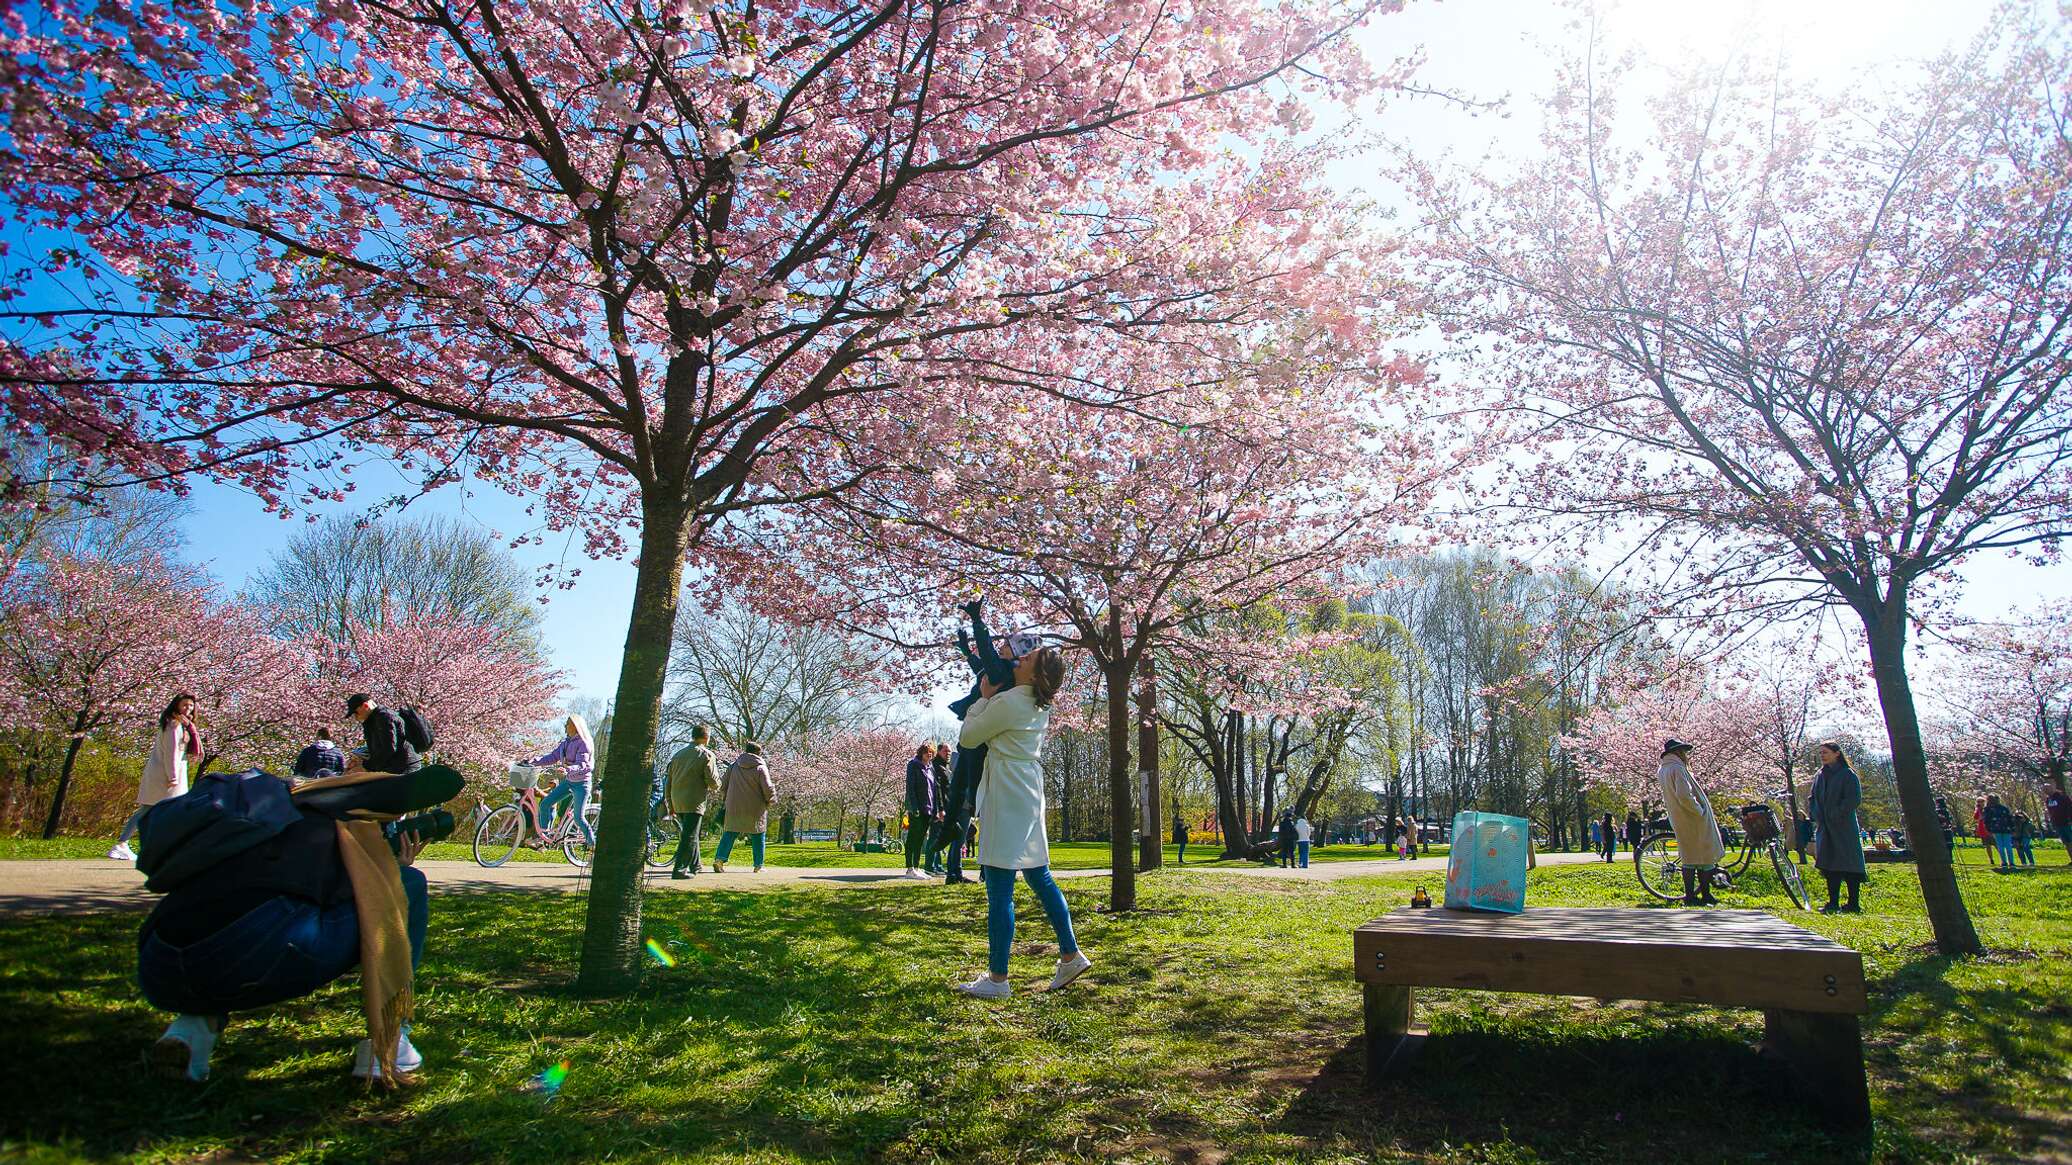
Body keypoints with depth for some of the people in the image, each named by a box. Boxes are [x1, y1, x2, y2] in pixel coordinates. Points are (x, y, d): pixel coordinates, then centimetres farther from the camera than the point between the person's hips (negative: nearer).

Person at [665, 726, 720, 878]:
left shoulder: (679, 753, 14)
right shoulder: (706, 754, -6)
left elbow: (669, 781, 16)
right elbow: (712, 780, -12)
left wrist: (670, 804, 21)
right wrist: (717, 785, 12)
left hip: (677, 803, 7)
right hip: (694, 802, -7)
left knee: (686, 833, 21)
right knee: (689, 836, -5)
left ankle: (695, 865, 30)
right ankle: (679, 869, -11)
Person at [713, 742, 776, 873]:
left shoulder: (733, 766, 5)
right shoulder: (760, 768, -8)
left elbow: (723, 785, 9)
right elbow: (768, 788, -12)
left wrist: (724, 799, 24)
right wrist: (770, 800, 6)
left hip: (734, 807, 3)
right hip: (755, 809, -3)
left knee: (729, 833, 8)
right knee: (757, 837, 8)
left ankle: (719, 858, -10)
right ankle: (758, 866, 11)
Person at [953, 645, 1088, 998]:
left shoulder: (1006, 702, -16)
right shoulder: (1039, 705, 11)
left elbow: (967, 738, -4)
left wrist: (983, 697, 3)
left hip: (1006, 796, -9)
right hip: (1029, 793, 9)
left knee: (999, 890, -5)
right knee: (1040, 878, 16)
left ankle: (997, 978, -1)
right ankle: (1071, 955, 20)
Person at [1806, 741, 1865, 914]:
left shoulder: (1848, 774, -6)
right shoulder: (1820, 775, 13)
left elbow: (1854, 799, -14)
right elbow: (1812, 798, 18)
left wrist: (1836, 816, -15)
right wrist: (1817, 815, 3)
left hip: (1844, 828, -6)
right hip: (1825, 828, 6)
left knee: (1848, 865, -4)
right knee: (1830, 866, 7)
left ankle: (1853, 904, 1)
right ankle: (1833, 904, 11)